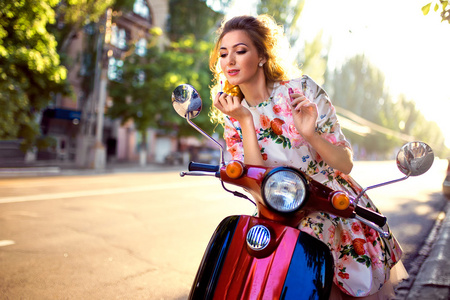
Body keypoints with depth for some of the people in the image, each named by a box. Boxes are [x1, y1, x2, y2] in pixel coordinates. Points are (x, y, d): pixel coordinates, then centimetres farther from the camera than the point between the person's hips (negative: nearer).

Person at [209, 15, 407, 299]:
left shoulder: (301, 89, -8)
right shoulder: (234, 119, 2)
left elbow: (346, 163, -9)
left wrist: (310, 134, -27)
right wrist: (245, 120, -17)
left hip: (341, 214, -1)